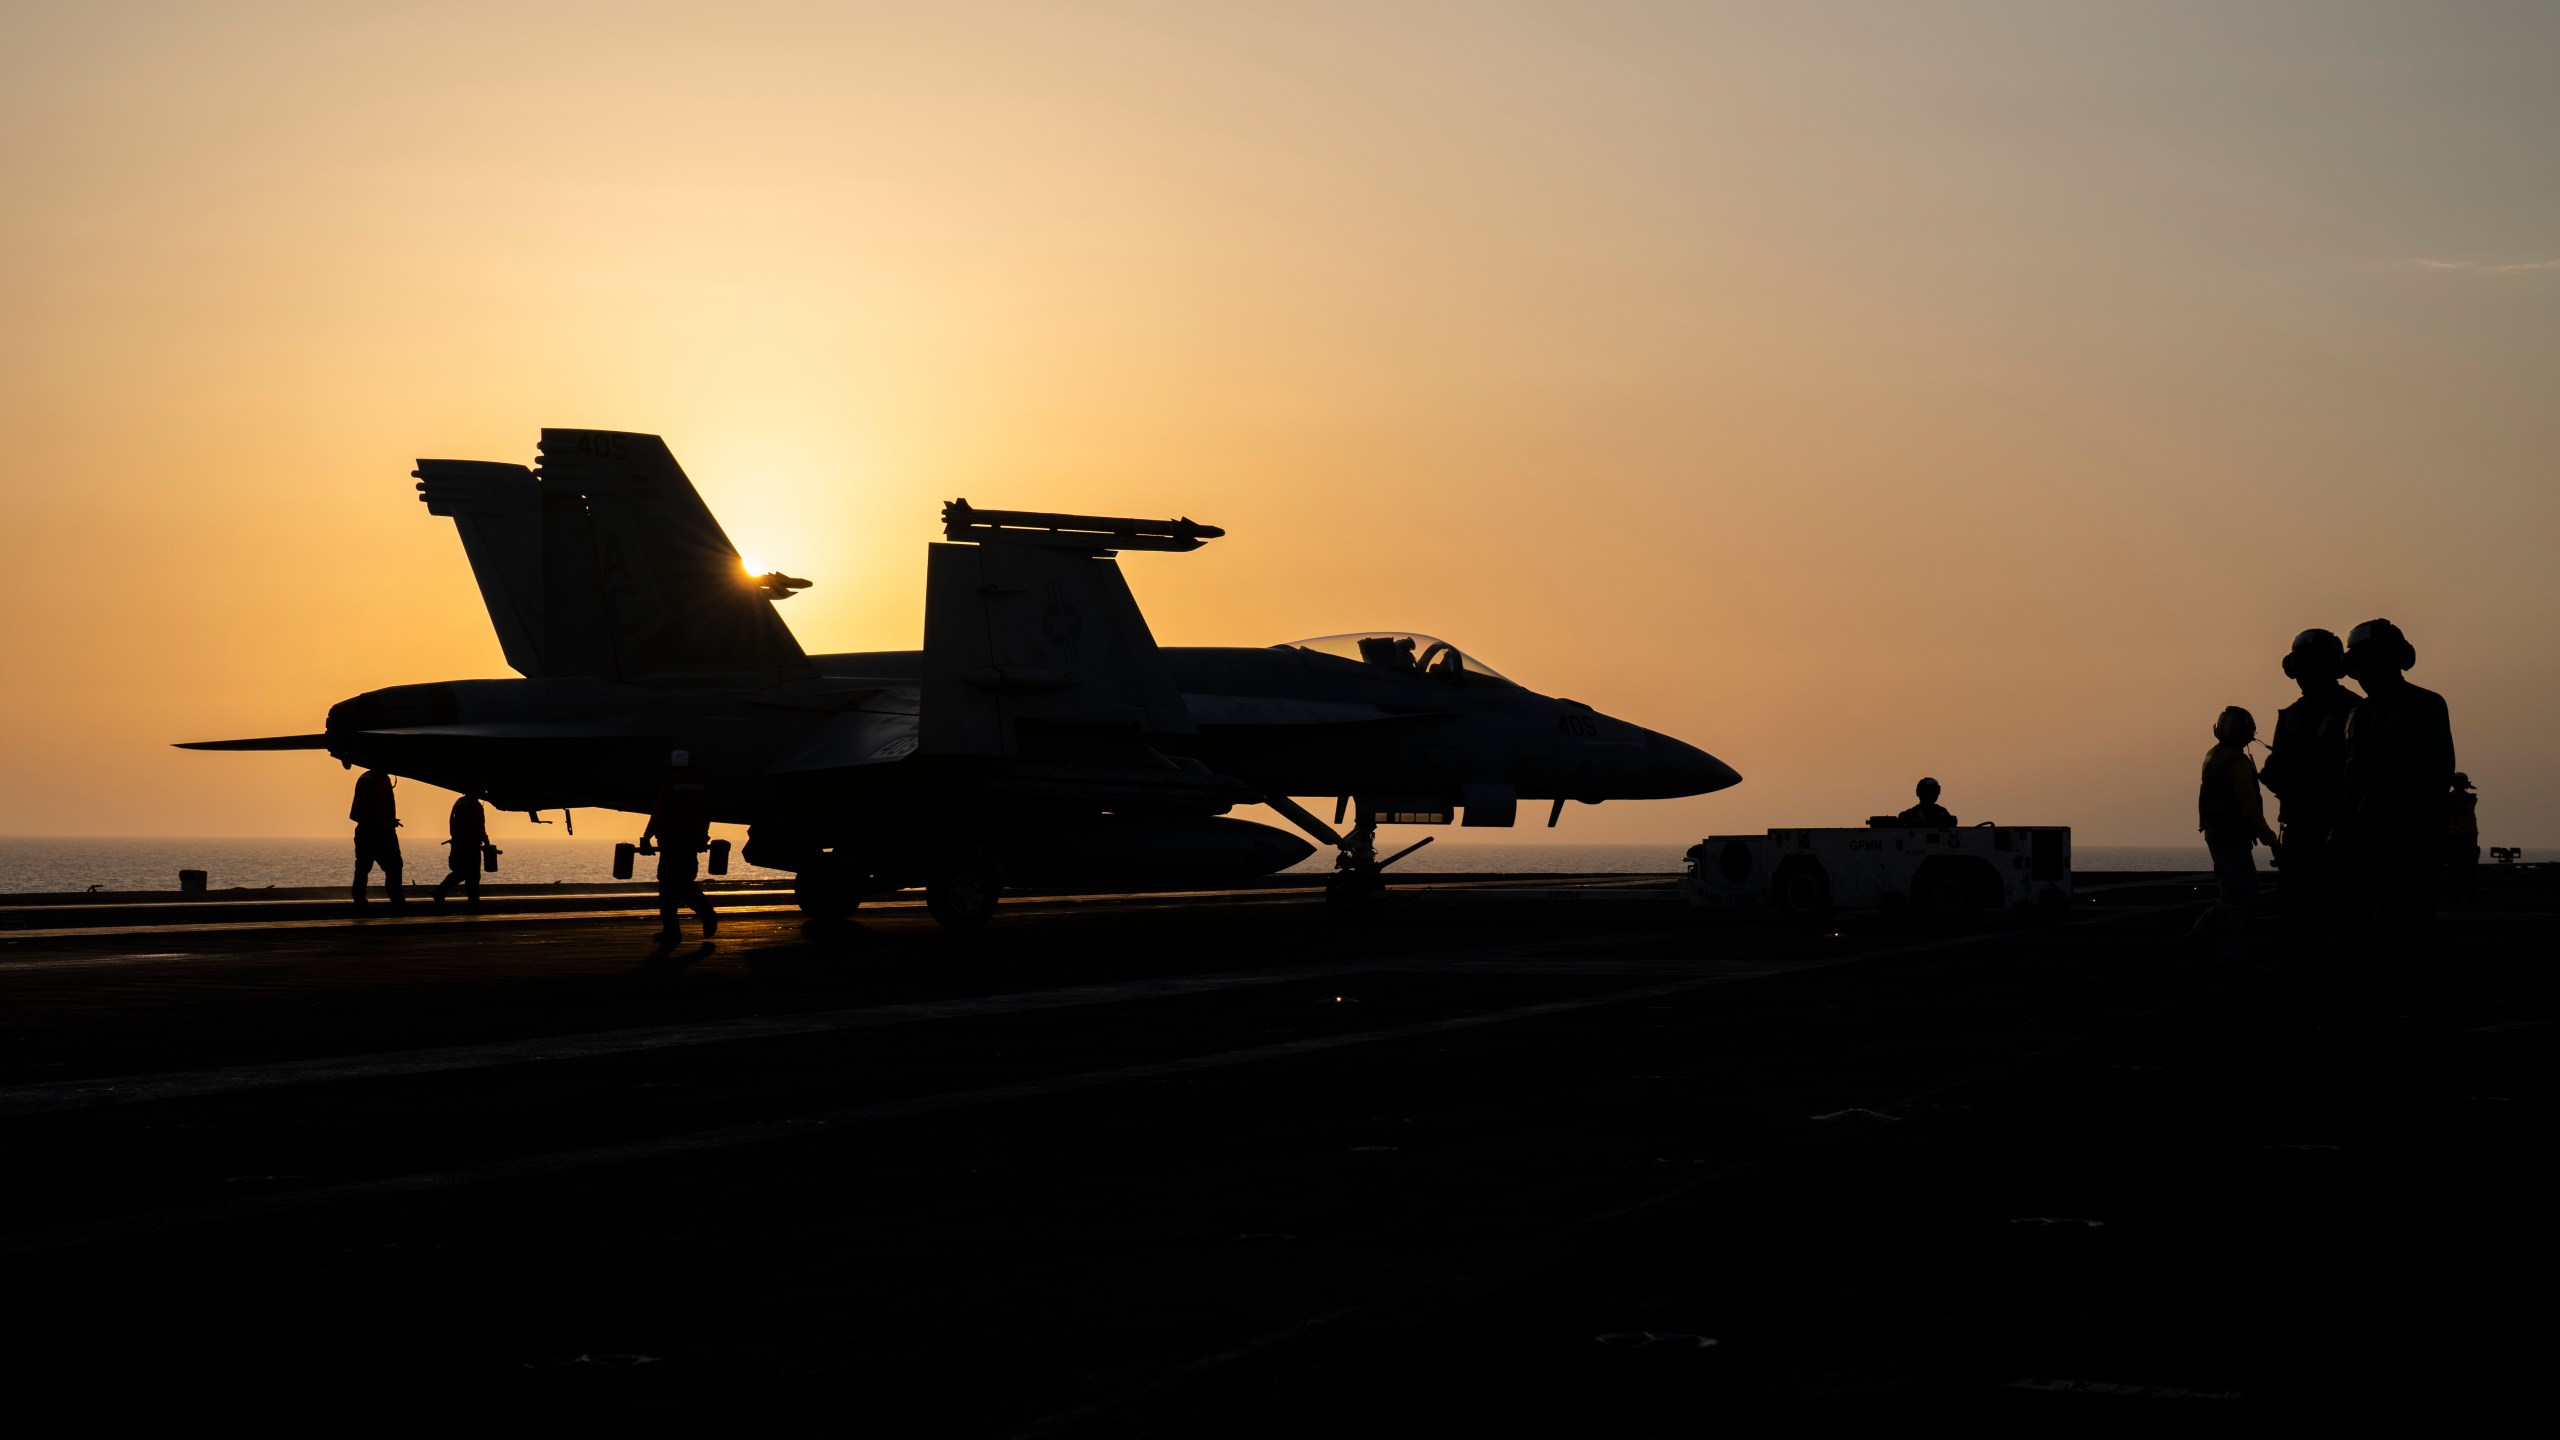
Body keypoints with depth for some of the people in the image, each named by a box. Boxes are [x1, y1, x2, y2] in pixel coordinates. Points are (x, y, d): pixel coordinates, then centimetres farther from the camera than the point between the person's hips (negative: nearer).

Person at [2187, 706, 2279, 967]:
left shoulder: (2213, 756, 12)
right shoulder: (2238, 762, -18)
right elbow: (2249, 807, -22)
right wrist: (2270, 839, -19)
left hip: (2217, 834, 9)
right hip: (2233, 835, -9)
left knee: (2231, 894, 17)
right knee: (2238, 897, -5)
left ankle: (2203, 935, 13)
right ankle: (2233, 958, -5)